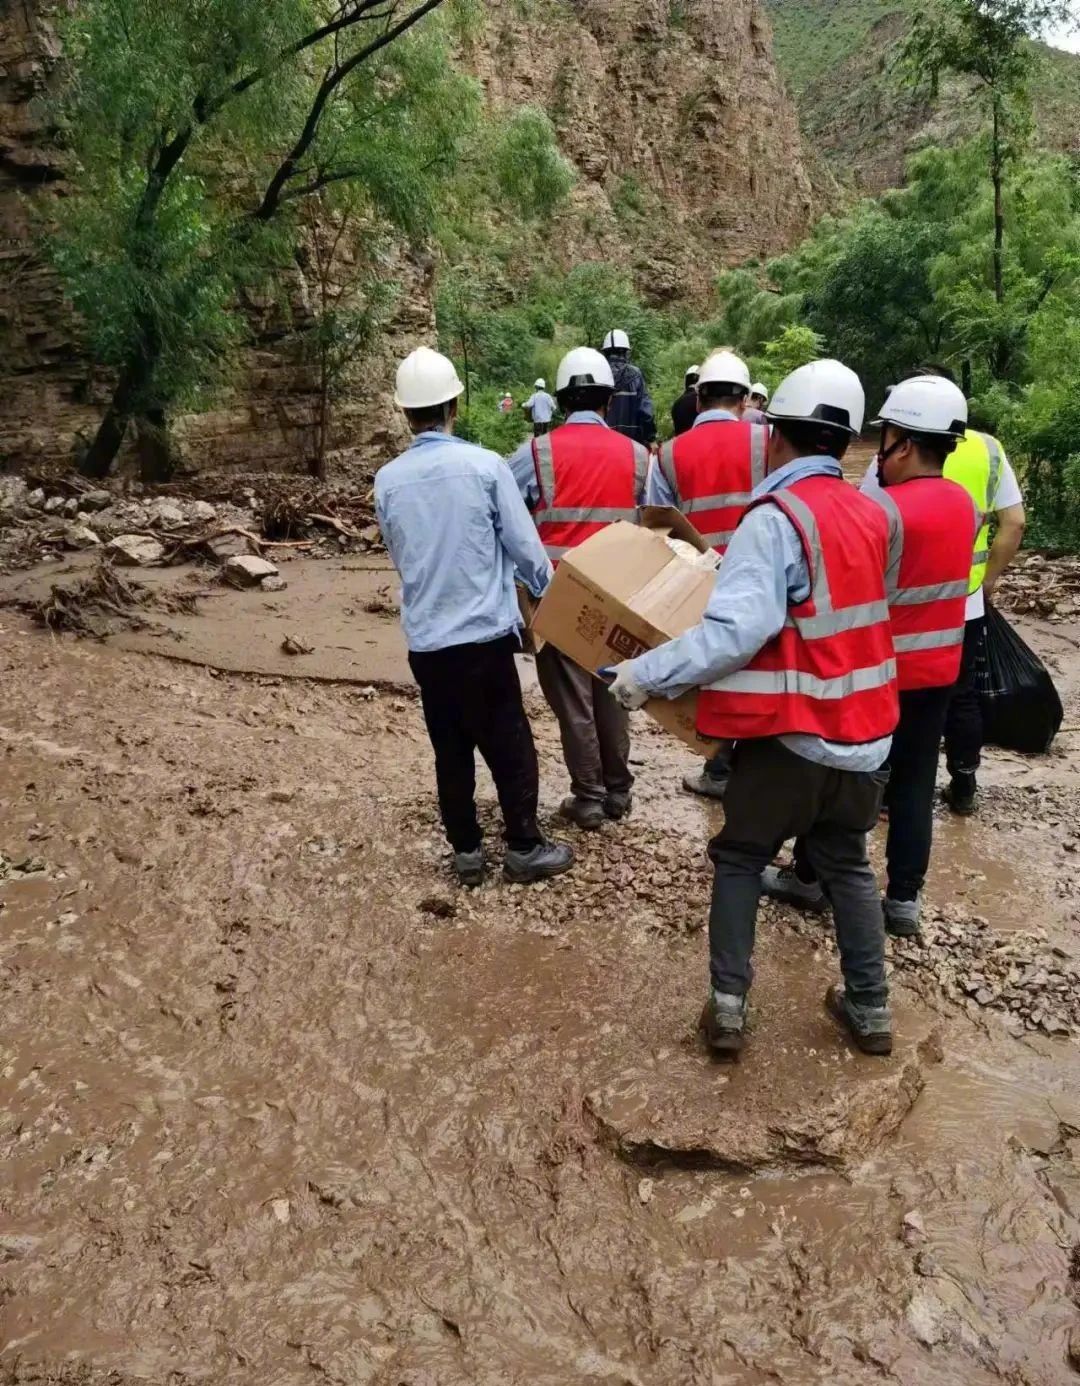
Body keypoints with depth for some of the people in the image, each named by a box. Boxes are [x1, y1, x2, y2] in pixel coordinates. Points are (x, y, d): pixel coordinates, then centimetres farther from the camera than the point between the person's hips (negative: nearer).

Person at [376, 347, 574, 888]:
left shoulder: (387, 480, -1)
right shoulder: (485, 465, -11)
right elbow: (525, 547, -6)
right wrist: (552, 595, 13)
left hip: (425, 638, 4)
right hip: (484, 632, -3)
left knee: (451, 750, 14)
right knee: (509, 744, 10)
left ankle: (467, 852, 23)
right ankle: (524, 848, 19)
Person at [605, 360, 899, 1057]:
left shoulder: (776, 517, -18)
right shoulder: (873, 514, 5)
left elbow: (738, 629, -29)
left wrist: (646, 673, -23)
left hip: (792, 734, -6)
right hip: (862, 731, 6)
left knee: (739, 860, 14)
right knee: (848, 865, 22)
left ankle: (728, 1005, 16)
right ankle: (871, 1007, 30)